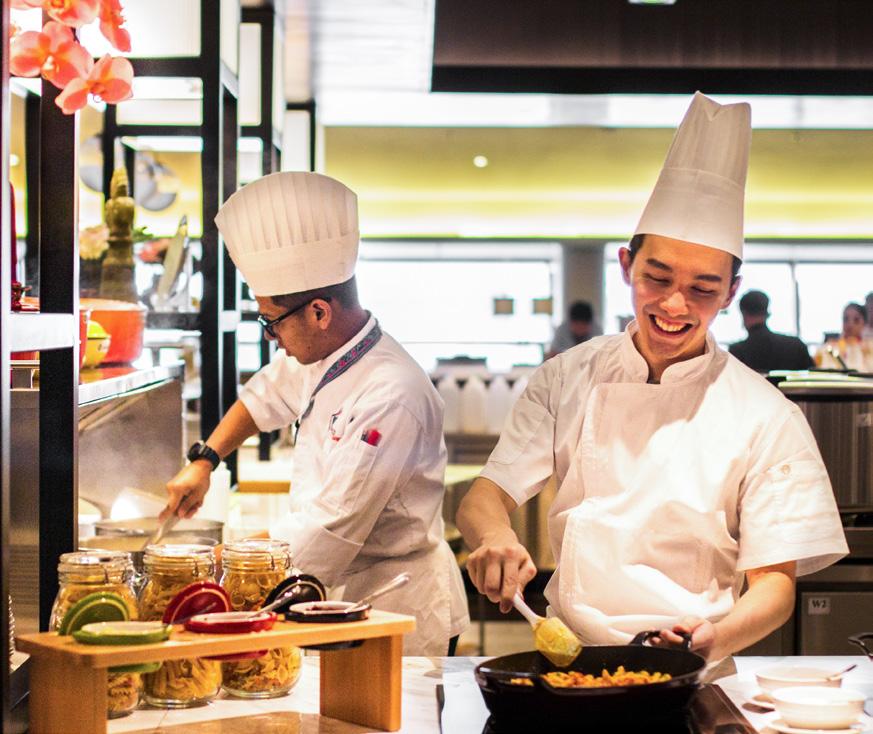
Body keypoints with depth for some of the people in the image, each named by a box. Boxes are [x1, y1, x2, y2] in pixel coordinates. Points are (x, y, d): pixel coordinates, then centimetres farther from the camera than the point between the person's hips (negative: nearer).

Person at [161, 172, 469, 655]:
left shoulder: (389, 396, -25)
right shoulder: (323, 358, 5)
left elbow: (328, 531, -24)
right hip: (346, 594, 8)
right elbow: (267, 395, 28)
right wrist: (204, 460, 16)